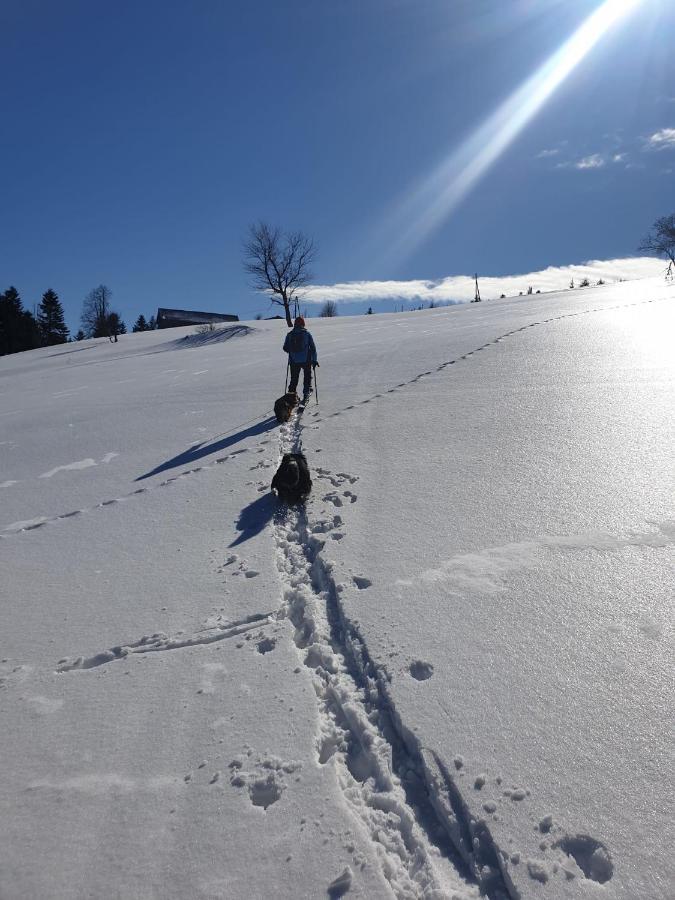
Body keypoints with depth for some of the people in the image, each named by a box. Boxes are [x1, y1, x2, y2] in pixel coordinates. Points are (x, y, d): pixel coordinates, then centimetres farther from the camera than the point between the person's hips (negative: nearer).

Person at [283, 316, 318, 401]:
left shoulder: (289, 335, 1)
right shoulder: (307, 334, -4)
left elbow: (285, 348, 5)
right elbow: (313, 348, -4)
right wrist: (314, 360, 1)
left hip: (294, 361, 2)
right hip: (306, 360, -2)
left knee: (294, 379, 14)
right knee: (307, 377, 17)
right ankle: (306, 392, 8)